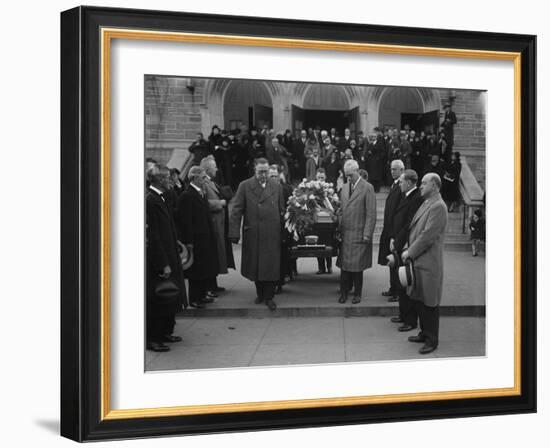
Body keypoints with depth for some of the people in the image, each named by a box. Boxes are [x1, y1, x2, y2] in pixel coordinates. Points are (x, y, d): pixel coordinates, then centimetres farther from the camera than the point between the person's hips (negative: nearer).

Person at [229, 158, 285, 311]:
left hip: (272, 234, 1)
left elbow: (282, 211, 10)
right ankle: (260, 293, 25)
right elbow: (236, 211, -2)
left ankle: (269, 297, 8)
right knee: (255, 265, 8)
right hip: (252, 234, -1)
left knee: (271, 266, -2)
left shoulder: (276, 187, 8)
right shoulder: (245, 186, 2)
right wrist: (234, 232, -10)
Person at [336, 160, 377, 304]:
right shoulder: (345, 188, 14)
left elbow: (371, 214, -9)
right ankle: (344, 293, 11)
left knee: (357, 267, 1)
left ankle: (357, 294, 13)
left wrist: (367, 234, -13)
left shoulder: (367, 188, -6)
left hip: (359, 234, -5)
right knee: (344, 265, 3)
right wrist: (339, 229, 6)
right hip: (345, 235, 5)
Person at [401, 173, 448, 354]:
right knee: (419, 299, 17)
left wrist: (410, 252, -14)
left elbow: (428, 236, -20)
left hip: (429, 262, -9)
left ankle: (432, 340, 9)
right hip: (418, 261, 9)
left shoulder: (438, 207, -16)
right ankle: (425, 333, 30)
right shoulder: (426, 204, 13)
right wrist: (409, 249, 9)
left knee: (429, 303, 0)